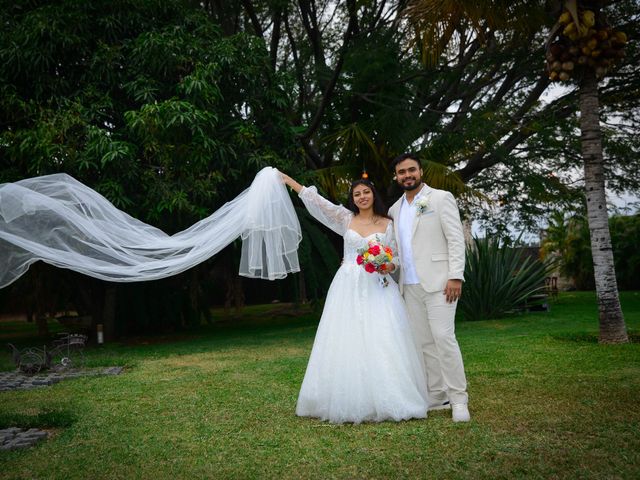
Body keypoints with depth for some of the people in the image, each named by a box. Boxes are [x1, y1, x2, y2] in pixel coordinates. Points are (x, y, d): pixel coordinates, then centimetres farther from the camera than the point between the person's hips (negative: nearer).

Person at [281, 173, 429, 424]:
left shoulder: (387, 224, 7)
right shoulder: (346, 218, 9)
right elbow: (316, 201, 5)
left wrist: (389, 265, -14)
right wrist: (287, 179, 2)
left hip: (377, 288, -1)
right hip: (348, 288, 1)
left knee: (381, 343, -7)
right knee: (346, 342, -1)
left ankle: (386, 401, 1)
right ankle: (350, 401, 6)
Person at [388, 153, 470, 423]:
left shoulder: (441, 198, -1)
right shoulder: (395, 209, 16)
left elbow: (456, 239, -7)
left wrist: (456, 277, -15)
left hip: (438, 282, -6)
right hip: (410, 286, 6)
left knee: (443, 337, -12)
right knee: (423, 343, 7)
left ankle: (458, 399, -2)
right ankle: (437, 396, 16)